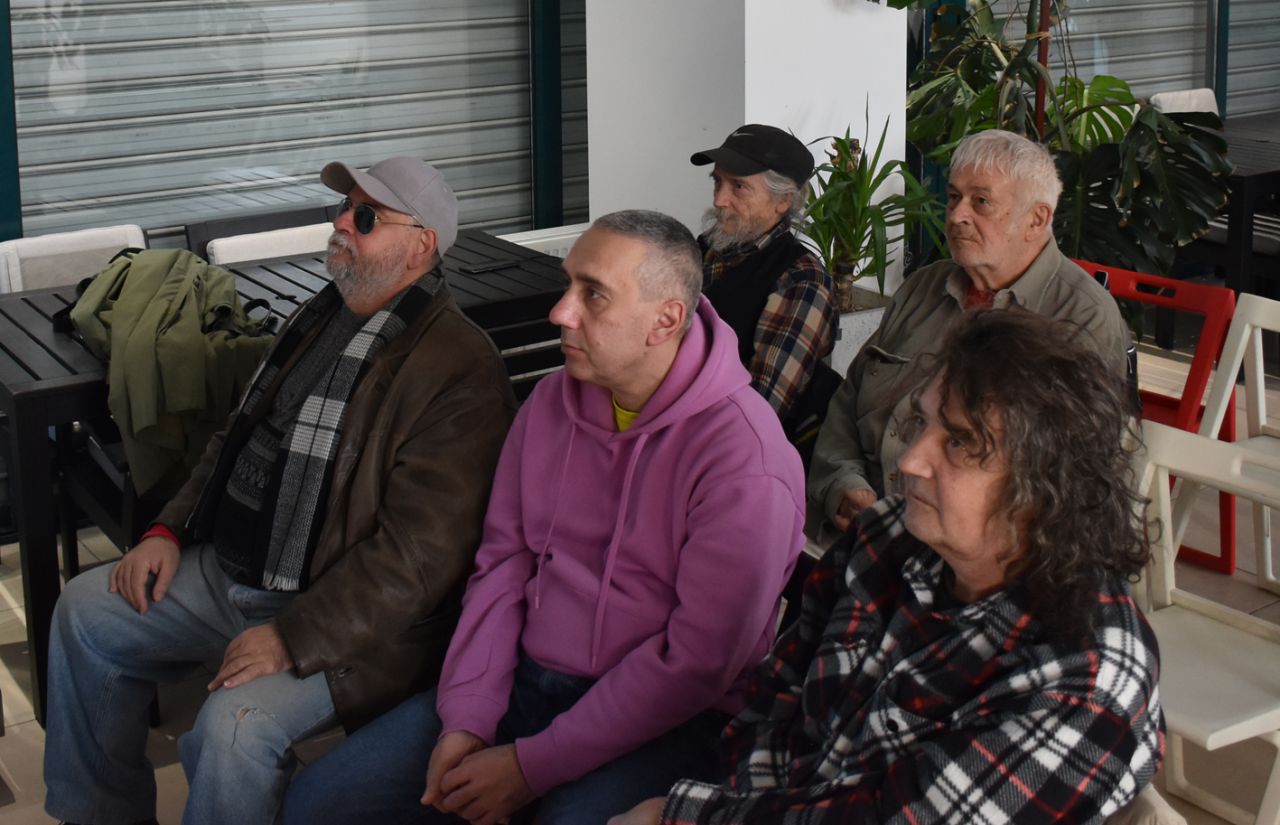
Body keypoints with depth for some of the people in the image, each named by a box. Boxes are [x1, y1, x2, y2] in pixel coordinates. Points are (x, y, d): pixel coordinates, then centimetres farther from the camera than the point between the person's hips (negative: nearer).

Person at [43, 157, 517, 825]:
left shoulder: (460, 370, -20)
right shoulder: (322, 316, 11)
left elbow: (421, 549, -25)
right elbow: (238, 436, 21)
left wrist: (294, 639, -25)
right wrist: (169, 530, 8)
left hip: (341, 612, -9)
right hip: (228, 570, 9)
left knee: (236, 725, -31)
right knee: (86, 609, 10)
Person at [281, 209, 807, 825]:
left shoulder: (744, 456, -18)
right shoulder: (551, 401, 5)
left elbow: (697, 661, -19)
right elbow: (502, 562, 7)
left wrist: (531, 766, -16)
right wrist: (465, 721, -5)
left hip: (661, 723, -6)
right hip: (523, 679, 6)